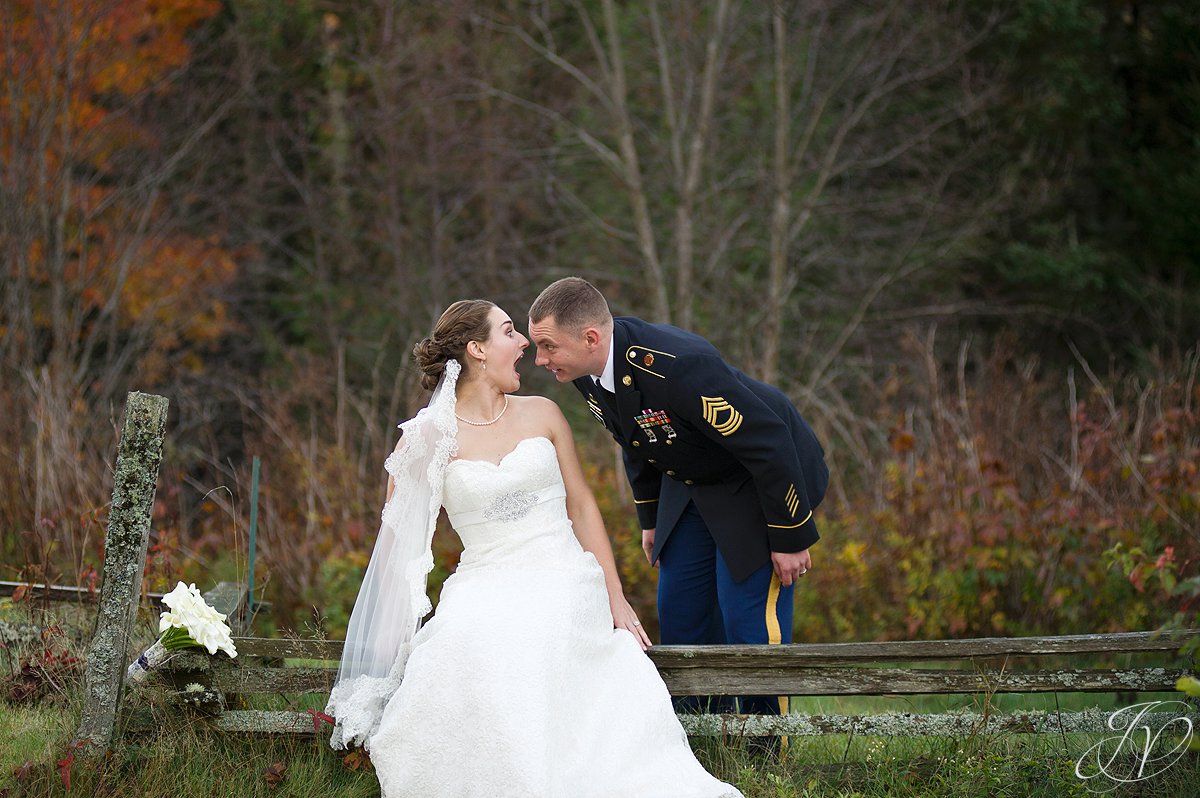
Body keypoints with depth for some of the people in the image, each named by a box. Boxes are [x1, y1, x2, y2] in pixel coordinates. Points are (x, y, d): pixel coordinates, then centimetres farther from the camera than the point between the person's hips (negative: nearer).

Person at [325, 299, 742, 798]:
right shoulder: (428, 439, 3)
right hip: (485, 589, -1)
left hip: (565, 585, 1)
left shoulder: (541, 415, 12)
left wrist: (616, 599, 7)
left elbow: (581, 505, 14)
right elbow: (395, 544, 5)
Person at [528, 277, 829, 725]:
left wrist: (790, 538, -23)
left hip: (768, 477, -8)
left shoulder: (679, 366, -38)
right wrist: (650, 518, 16)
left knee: (748, 618, -11)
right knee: (679, 615, 7)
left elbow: (769, 443, -31)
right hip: (693, 484, 8)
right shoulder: (589, 369, -12)